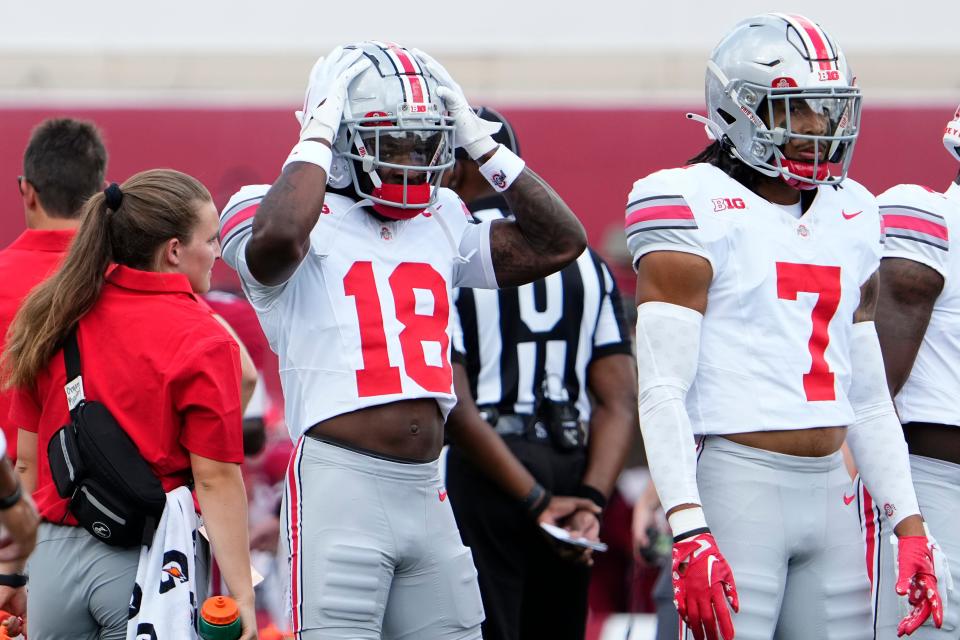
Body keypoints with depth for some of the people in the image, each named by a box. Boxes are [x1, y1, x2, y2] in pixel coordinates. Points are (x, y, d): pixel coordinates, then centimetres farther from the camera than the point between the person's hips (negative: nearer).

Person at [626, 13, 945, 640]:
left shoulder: (853, 216, 16)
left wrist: (910, 525, 13)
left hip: (832, 492, 6)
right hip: (737, 487, -6)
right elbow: (663, 391, -11)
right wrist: (689, 533, -20)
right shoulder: (698, 210, -5)